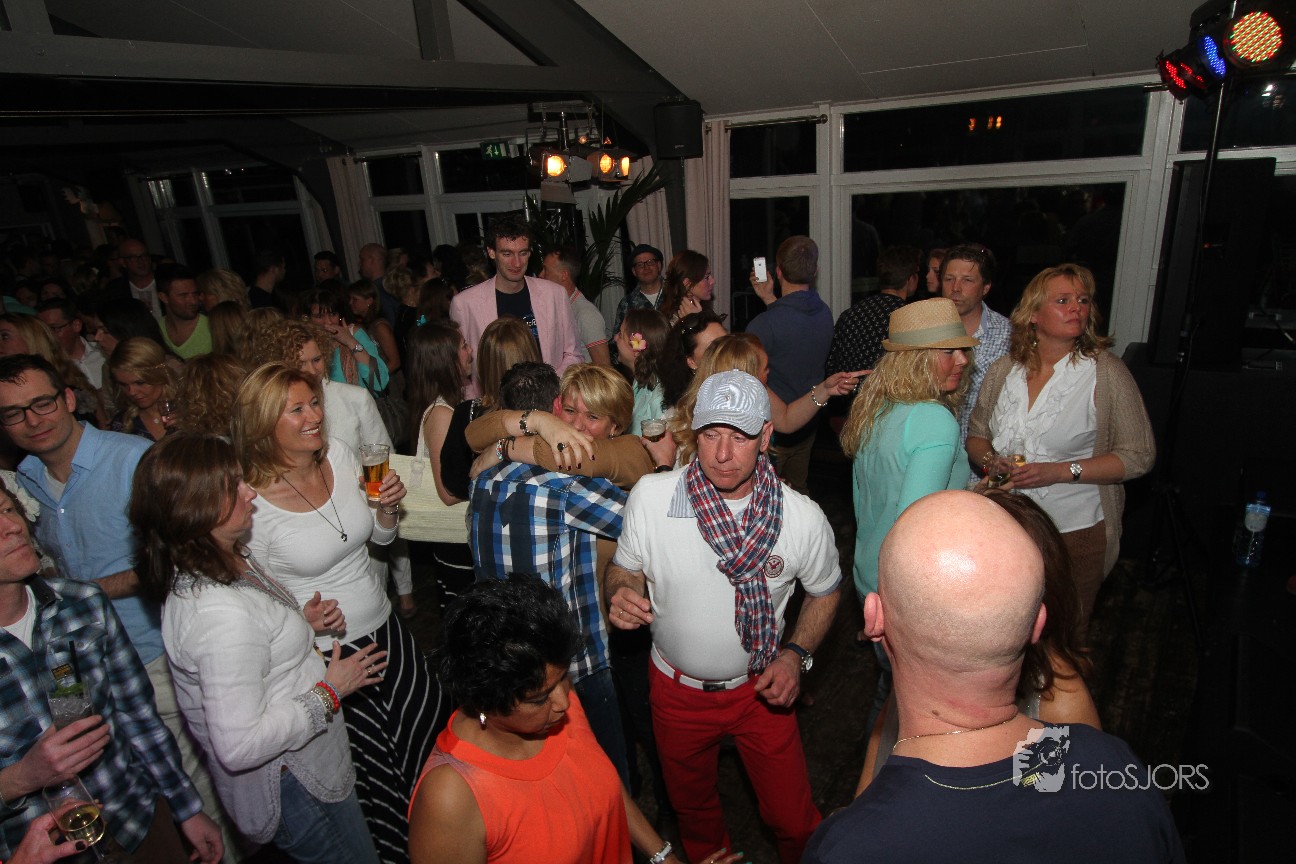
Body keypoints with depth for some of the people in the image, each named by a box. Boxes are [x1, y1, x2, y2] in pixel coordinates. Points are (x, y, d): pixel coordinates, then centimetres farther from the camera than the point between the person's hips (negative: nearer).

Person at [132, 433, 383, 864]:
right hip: (295, 788, -9)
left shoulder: (226, 561, -2)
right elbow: (239, 744, -30)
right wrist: (329, 691, -20)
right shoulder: (221, 611, -34)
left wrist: (300, 623, 0)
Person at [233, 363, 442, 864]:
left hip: (384, 630, 6)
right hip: (326, 654, -5)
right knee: (375, 771, 9)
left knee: (428, 736, 14)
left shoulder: (340, 458, -2)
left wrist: (388, 507, -10)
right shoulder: (252, 502, -19)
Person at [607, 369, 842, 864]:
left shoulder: (803, 518, -21)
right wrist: (620, 594, -28)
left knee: (792, 820, 15)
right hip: (676, 688, 1)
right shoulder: (650, 495, -22)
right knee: (693, 810, 26)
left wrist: (796, 654, -15)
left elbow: (825, 590, -1)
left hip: (760, 690, -1)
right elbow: (625, 568, -5)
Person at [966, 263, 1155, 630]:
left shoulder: (1106, 372, -9)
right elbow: (977, 435, 10)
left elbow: (1139, 455, -9)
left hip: (1077, 531, -3)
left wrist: (1061, 471, -20)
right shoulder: (1004, 369, 2)